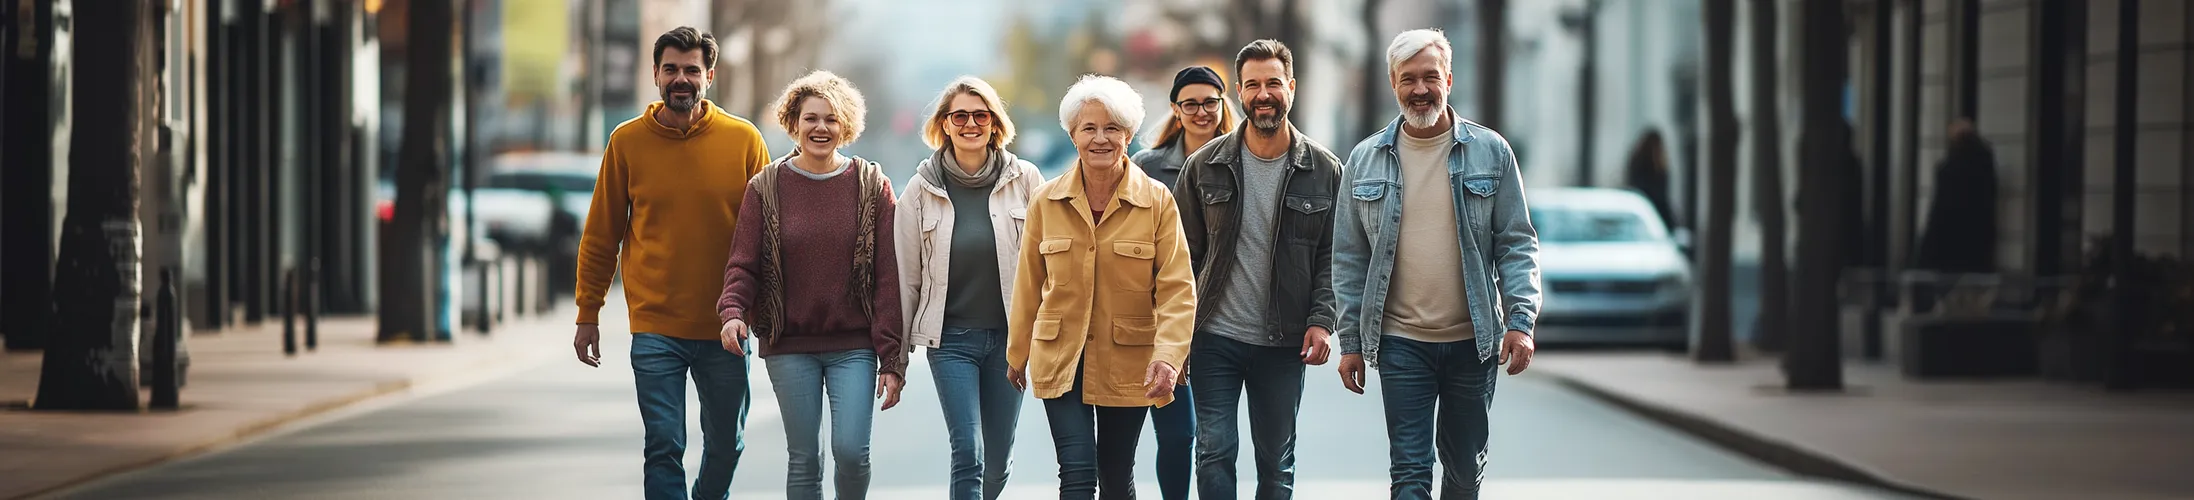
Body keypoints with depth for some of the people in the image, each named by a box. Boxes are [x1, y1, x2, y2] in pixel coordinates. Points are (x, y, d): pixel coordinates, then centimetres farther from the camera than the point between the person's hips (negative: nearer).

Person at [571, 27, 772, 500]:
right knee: (664, 447, -7)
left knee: (726, 445, 12)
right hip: (655, 326, -1)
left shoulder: (744, 140, -1)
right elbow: (601, 235, 6)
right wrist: (588, 314, 5)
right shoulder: (627, 141, 0)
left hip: (724, 329, 1)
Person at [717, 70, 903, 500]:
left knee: (851, 449, -12)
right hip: (790, 347, 1)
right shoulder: (766, 188, 3)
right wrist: (733, 312, -20)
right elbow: (743, 263, 2)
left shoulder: (872, 186, 1)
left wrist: (892, 358, -6)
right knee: (804, 459, 3)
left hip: (853, 346, -1)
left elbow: (889, 276, -1)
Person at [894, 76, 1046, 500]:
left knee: (997, 463, 8)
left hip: (1011, 334, 1)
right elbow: (907, 274, 6)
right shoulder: (923, 189, 2)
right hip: (951, 338, -1)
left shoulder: (1024, 180, 0)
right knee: (968, 453, -12)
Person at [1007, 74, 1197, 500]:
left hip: (1128, 361, 0)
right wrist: (1017, 353, 16)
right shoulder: (1047, 202, 0)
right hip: (1060, 358, 0)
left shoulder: (1157, 202, -6)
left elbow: (1177, 289, -10)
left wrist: (1168, 356, -24)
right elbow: (1029, 286, 9)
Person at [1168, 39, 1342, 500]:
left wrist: (1321, 320, -10)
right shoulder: (1206, 166, 0)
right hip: (1215, 339, 0)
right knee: (1215, 453, -3)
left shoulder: (1323, 170, -1)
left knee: (1277, 462, 9)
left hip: (1283, 342, 0)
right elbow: (1184, 254, 3)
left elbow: (1332, 256, 2)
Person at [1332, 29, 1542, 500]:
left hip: (1473, 340, 0)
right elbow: (1350, 258, 6)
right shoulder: (1365, 160, 3)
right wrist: (1351, 341, 2)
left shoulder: (1490, 151, 0)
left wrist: (1521, 320, -10)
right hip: (1401, 342, 0)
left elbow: (1517, 243, 1)